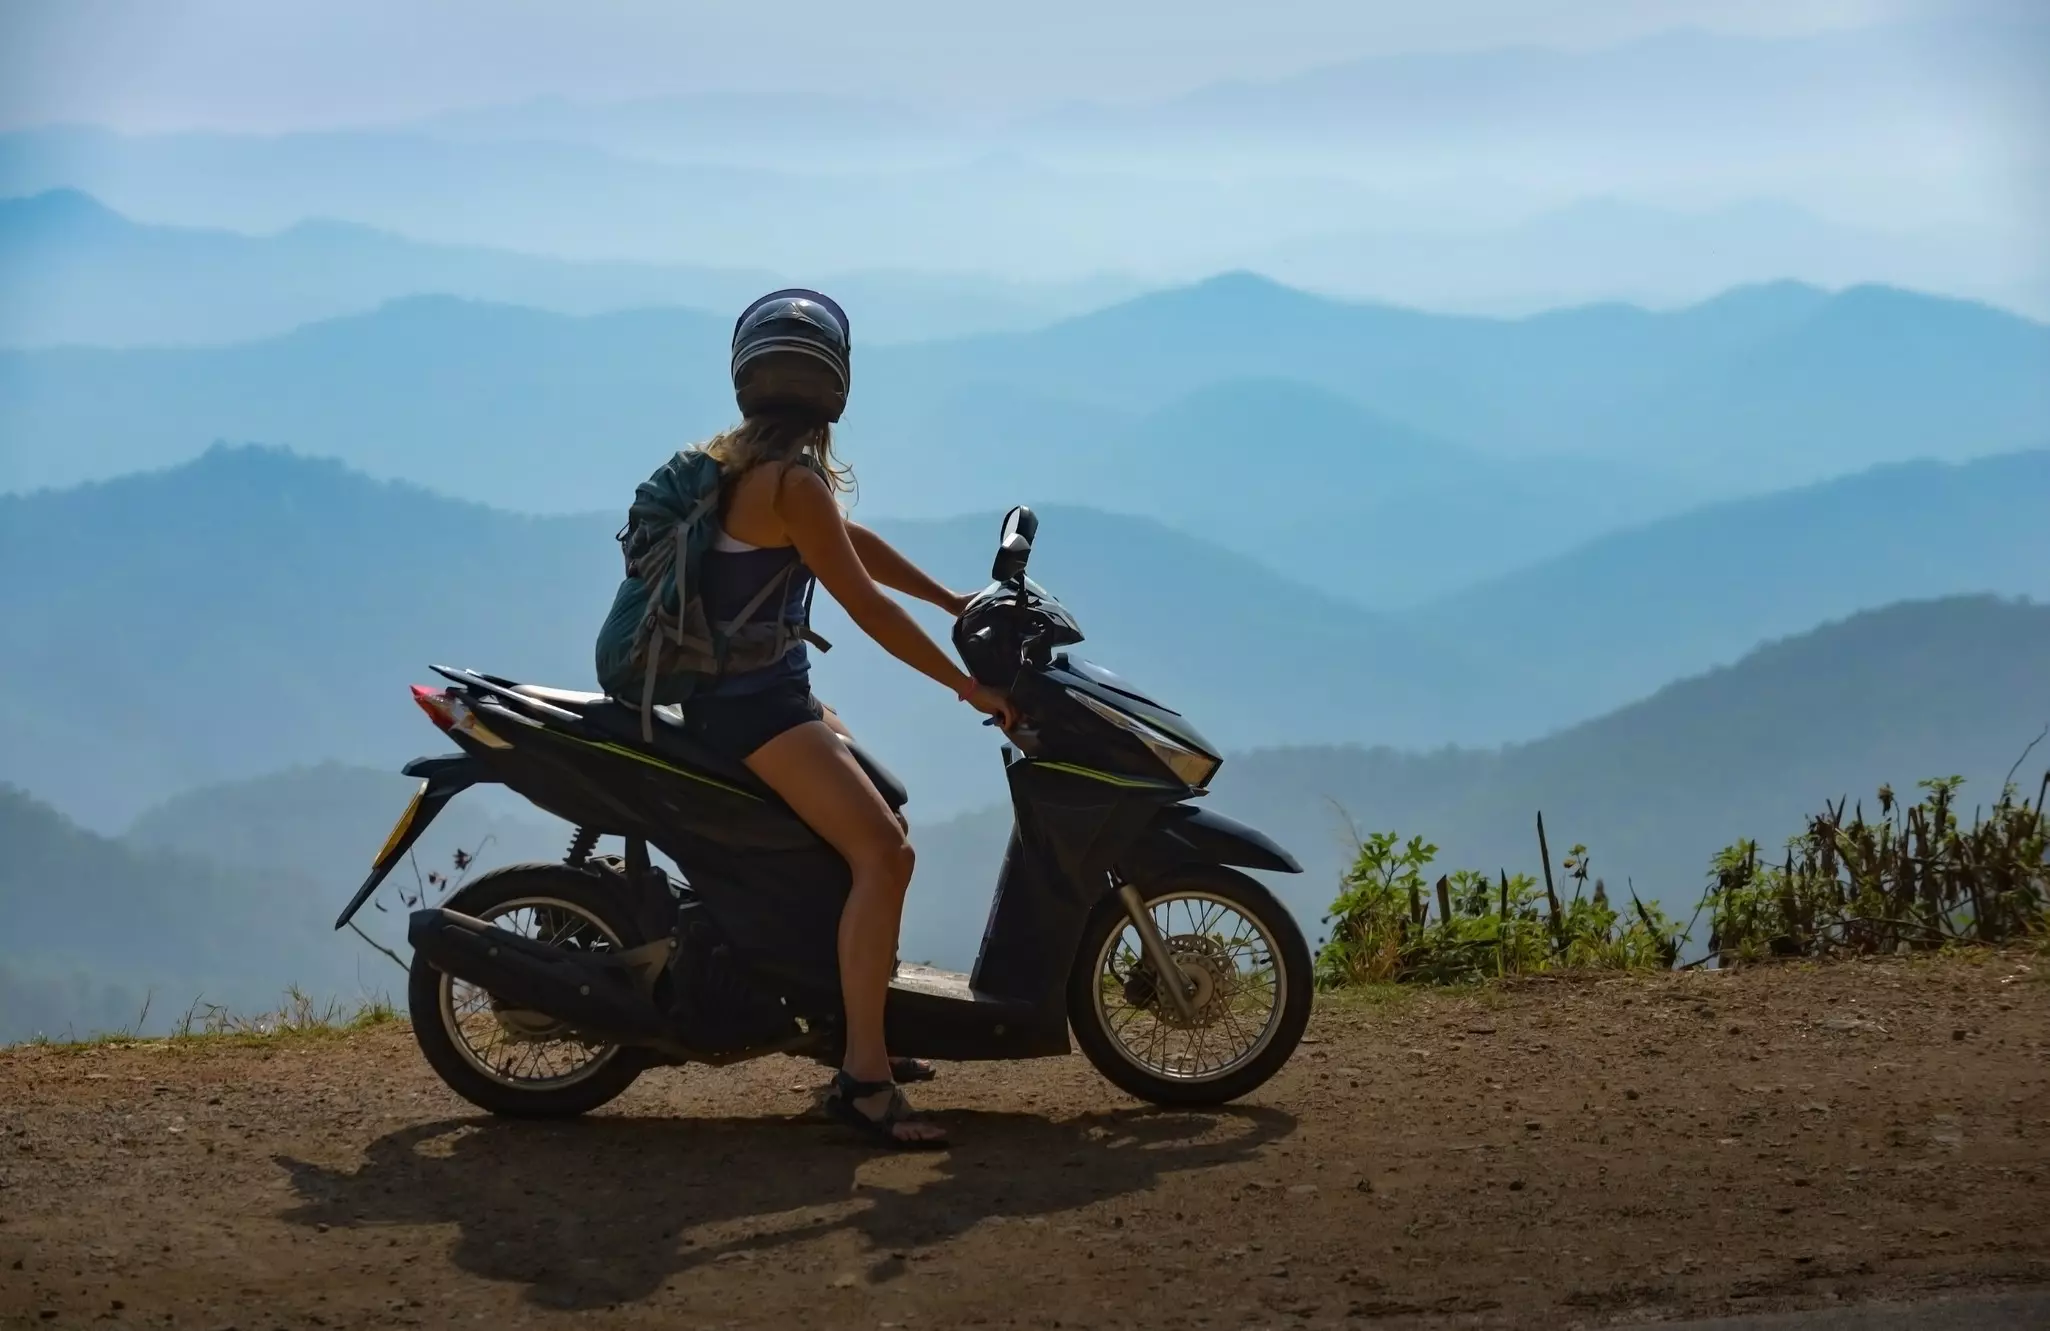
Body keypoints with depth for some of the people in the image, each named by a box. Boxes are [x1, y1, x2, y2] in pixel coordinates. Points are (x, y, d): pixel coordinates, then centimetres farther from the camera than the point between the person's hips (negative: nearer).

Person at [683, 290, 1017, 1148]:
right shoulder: (794, 481, -18)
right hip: (757, 703, -11)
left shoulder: (738, 465, 11)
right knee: (883, 853, -21)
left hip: (737, 693, 11)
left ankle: (862, 1030, 27)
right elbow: (865, 604, -20)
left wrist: (955, 602, 22)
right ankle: (862, 1077, -27)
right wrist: (970, 689, -15)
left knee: (874, 818, 24)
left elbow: (852, 542, 19)